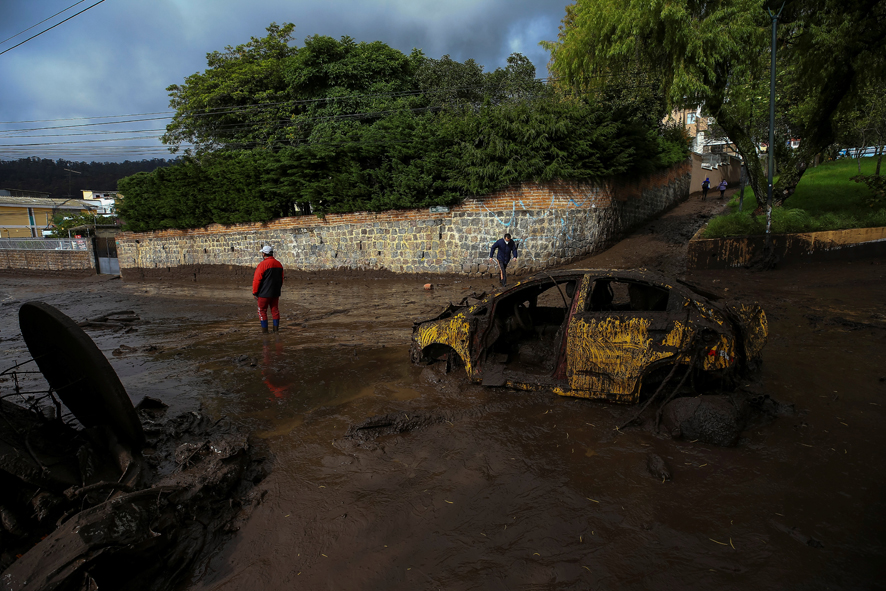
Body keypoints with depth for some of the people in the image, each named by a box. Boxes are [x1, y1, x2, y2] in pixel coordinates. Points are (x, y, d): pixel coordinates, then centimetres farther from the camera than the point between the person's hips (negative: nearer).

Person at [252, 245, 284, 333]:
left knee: (262, 310, 4)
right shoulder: (278, 264, 7)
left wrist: (254, 292, -7)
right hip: (275, 293, 6)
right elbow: (281, 279, 15)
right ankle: (276, 328, 14)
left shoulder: (262, 264, -16)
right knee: (275, 309, 12)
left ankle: (264, 329, 5)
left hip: (264, 293, -6)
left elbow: (257, 280, -15)